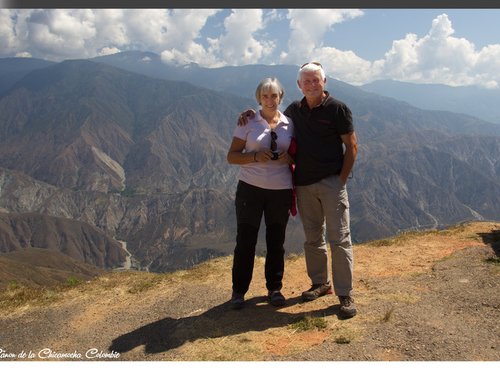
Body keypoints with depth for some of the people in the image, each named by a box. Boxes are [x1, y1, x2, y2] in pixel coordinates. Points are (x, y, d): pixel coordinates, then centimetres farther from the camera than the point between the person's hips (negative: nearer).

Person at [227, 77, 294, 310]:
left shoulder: (289, 124, 5)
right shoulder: (248, 123, -1)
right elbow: (232, 156, -3)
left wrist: (288, 158, -10)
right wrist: (256, 156, -20)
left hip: (280, 190, 2)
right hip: (250, 188, -2)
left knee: (276, 240, 11)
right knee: (245, 240, 3)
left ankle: (275, 288, 27)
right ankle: (238, 291, 18)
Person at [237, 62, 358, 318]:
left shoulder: (337, 109, -5)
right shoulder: (294, 110, 9)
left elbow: (352, 146, -4)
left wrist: (342, 179, -9)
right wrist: (252, 113, 7)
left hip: (331, 182, -5)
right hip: (303, 184, 5)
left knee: (339, 238, -5)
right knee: (313, 238, 13)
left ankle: (345, 294, 3)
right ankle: (320, 283, 28)